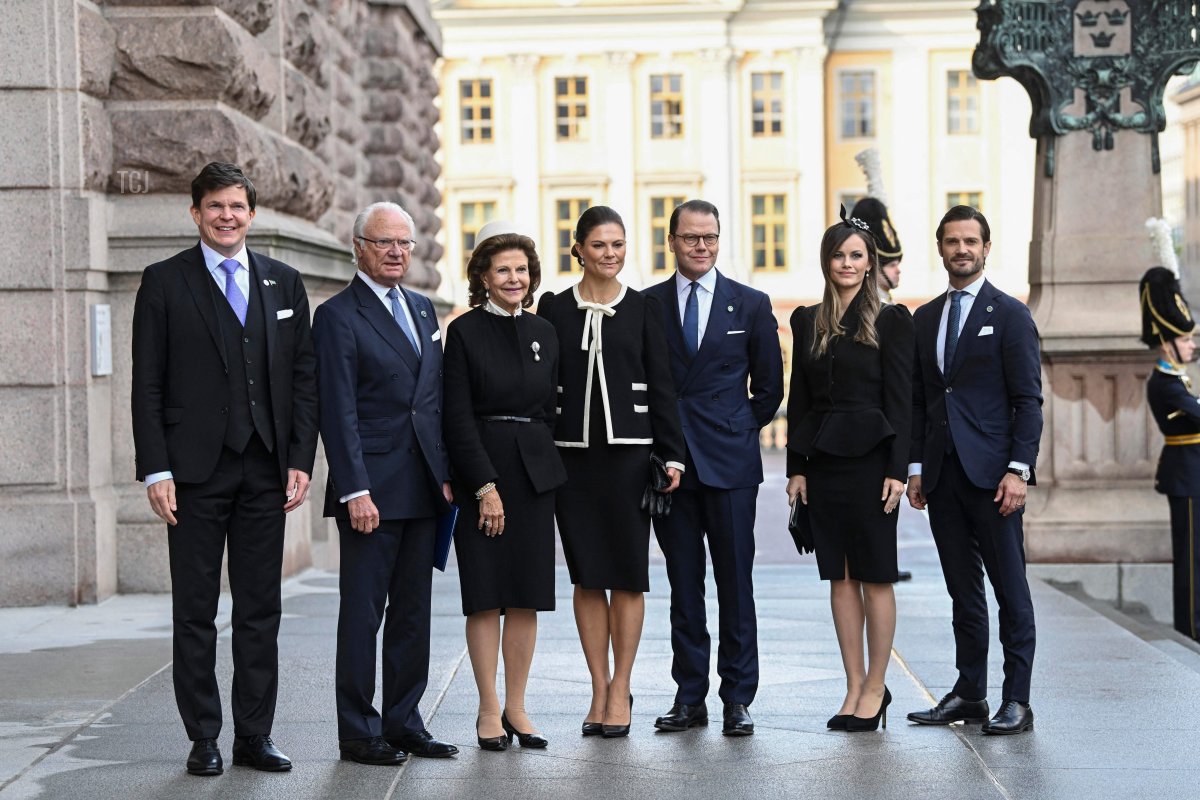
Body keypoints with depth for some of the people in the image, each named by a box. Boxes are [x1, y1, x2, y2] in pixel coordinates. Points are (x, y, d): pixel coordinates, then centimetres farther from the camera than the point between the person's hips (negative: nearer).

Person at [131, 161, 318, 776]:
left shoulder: (284, 283, 11)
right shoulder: (164, 283, 1)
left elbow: (304, 378, 10)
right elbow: (147, 385, -2)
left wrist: (301, 461, 1)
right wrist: (156, 471, -9)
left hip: (266, 471, 3)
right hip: (196, 469, -3)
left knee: (261, 610, 7)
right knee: (196, 611, 3)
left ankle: (254, 736, 15)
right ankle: (203, 740, 10)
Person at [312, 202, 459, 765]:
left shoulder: (422, 309, 16)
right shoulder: (338, 316, -6)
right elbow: (339, 411, -12)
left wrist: (446, 472, 9)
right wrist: (355, 490, -17)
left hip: (423, 487, 7)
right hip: (372, 489, -7)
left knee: (413, 611, 11)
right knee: (362, 613, -1)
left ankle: (404, 722, 19)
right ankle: (358, 732, 6)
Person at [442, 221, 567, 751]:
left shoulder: (543, 332, 11)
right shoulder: (464, 332, -3)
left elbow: (551, 409, 14)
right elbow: (458, 418, -8)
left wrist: (547, 468, 5)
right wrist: (485, 486, -13)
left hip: (535, 474, 4)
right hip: (480, 472, -4)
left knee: (527, 596, 4)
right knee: (486, 595, -1)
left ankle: (516, 707, 12)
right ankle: (489, 710, 6)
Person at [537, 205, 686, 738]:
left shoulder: (642, 310, 4)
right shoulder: (554, 309, 6)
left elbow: (660, 386, 3)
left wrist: (672, 454, -3)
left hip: (629, 451, -1)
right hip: (572, 453, 1)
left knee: (628, 573, 1)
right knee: (586, 574, 5)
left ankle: (620, 690, 9)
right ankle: (599, 689, 13)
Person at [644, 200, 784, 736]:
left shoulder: (751, 305, 6)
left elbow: (769, 386, 11)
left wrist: (737, 432, 8)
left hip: (730, 464, -1)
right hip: (669, 465, 1)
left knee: (736, 585, 0)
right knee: (683, 586, 6)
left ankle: (738, 698, 6)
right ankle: (690, 696, 12)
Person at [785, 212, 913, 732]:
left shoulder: (891, 321, -1)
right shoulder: (807, 322, 11)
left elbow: (900, 398, -5)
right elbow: (799, 399, 11)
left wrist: (897, 469, -12)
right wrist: (796, 467, 5)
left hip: (870, 458, -4)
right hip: (822, 461, 4)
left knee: (876, 577, 0)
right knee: (840, 577, 7)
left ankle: (875, 687, 9)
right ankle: (854, 687, 13)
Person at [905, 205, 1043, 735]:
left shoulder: (1010, 314, -1)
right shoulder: (925, 319, 15)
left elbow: (1028, 399, -5)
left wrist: (1019, 469, -13)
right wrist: (916, 467, 9)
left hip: (991, 473, -5)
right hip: (942, 474, 5)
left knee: (1010, 590, -2)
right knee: (963, 591, 9)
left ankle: (1017, 701, 1)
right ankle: (969, 695, 15)